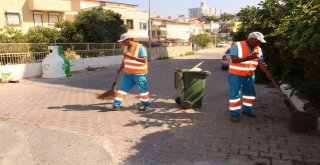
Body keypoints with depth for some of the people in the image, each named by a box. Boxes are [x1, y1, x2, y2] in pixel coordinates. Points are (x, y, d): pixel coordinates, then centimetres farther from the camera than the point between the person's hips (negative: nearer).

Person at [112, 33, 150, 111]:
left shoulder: (140, 47, -16)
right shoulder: (126, 47, 8)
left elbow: (144, 60, -23)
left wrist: (131, 56, -27)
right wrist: (120, 68, 8)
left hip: (139, 73, -7)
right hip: (128, 73, 7)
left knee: (142, 89, 6)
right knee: (123, 88, 5)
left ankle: (146, 104, 23)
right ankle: (116, 105, 10)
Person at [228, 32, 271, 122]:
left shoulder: (258, 49, 3)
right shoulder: (237, 45, -15)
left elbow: (261, 62, 3)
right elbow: (234, 59, -24)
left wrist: (266, 72, -13)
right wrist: (249, 57, -28)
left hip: (249, 76, 6)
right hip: (236, 75, -6)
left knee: (250, 93, 15)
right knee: (235, 94, -1)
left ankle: (246, 110, 34)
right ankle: (234, 114, 10)